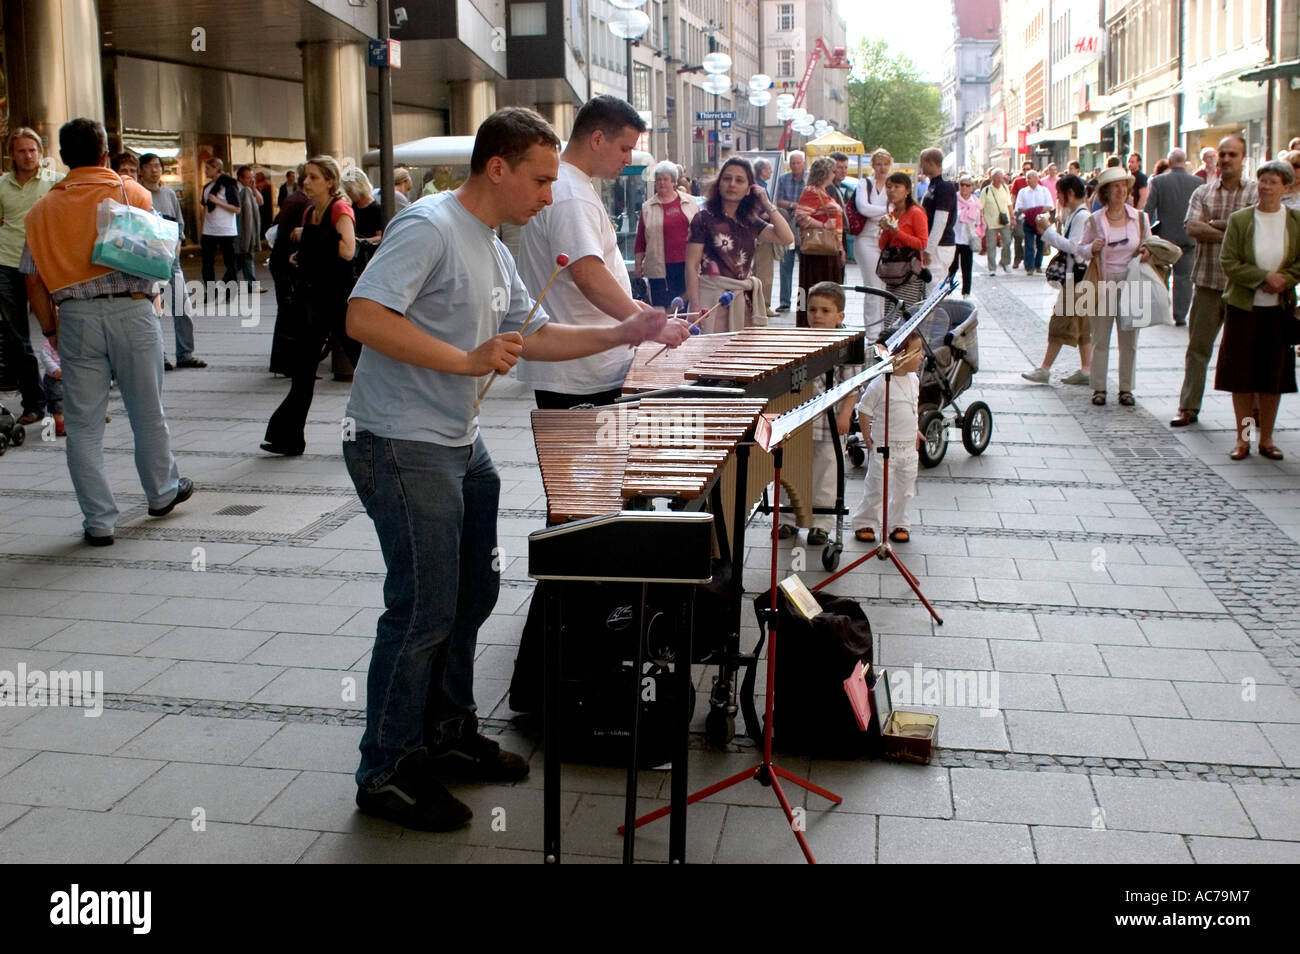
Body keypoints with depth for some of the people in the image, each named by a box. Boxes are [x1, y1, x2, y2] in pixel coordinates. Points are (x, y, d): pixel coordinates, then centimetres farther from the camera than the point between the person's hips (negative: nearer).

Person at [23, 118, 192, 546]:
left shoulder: (43, 209, 6)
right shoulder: (132, 192, 0)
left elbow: (33, 279, 4)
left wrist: (50, 329, 12)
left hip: (75, 317, 1)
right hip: (131, 309, -1)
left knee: (83, 423, 6)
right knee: (147, 412, 14)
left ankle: (99, 521, 9)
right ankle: (162, 492, 31)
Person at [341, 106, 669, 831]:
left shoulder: (495, 250, 13)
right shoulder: (428, 227, -16)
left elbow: (536, 336, 18)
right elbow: (364, 316, -26)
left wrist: (622, 334, 7)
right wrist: (467, 360, -28)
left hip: (463, 444, 10)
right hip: (402, 449, -10)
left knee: (474, 594, 17)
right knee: (425, 611, -5)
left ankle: (450, 733, 34)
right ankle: (386, 773, 10)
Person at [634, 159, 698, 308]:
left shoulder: (690, 202, 9)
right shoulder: (647, 207, 8)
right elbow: (640, 240, 9)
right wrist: (638, 264, 6)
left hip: (688, 263, 1)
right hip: (661, 267, -1)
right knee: (663, 308, -4)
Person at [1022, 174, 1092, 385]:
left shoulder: (1081, 216, -15)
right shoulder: (1074, 214, 15)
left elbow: (1072, 246, -23)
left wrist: (1048, 230, -17)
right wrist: (1047, 232, 6)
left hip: (1076, 276, -10)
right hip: (1072, 274, 10)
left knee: (1061, 321, -8)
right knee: (1081, 324, 10)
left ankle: (1045, 369, -6)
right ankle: (1086, 370, 13)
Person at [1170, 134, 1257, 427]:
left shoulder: (1257, 192, 1)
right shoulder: (1202, 193, 7)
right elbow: (1192, 228, -7)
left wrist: (1215, 224, -9)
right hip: (1207, 281, 2)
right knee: (1197, 346, 5)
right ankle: (1189, 408, 12)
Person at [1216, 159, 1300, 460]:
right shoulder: (1239, 219, -2)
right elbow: (1229, 263, -7)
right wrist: (1264, 277, -16)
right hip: (1243, 308, -1)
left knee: (1273, 377, 7)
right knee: (1242, 376, 2)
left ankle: (1266, 439, 18)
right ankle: (1243, 438, 13)